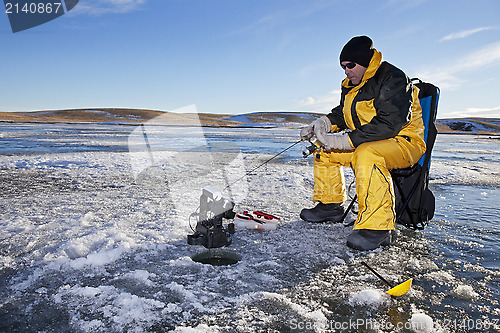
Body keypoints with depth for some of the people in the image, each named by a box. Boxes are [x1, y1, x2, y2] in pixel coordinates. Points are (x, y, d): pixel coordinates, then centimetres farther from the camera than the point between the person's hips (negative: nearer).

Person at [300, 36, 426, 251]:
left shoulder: (393, 79, -18)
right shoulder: (352, 85, 11)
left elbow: (388, 124, -28)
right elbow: (341, 113, 21)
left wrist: (346, 140, -30)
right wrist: (322, 124, -1)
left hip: (404, 143, -9)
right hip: (365, 143, 9)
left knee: (366, 154, -39)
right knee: (325, 150, 6)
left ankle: (378, 227, -37)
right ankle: (330, 205, 13)